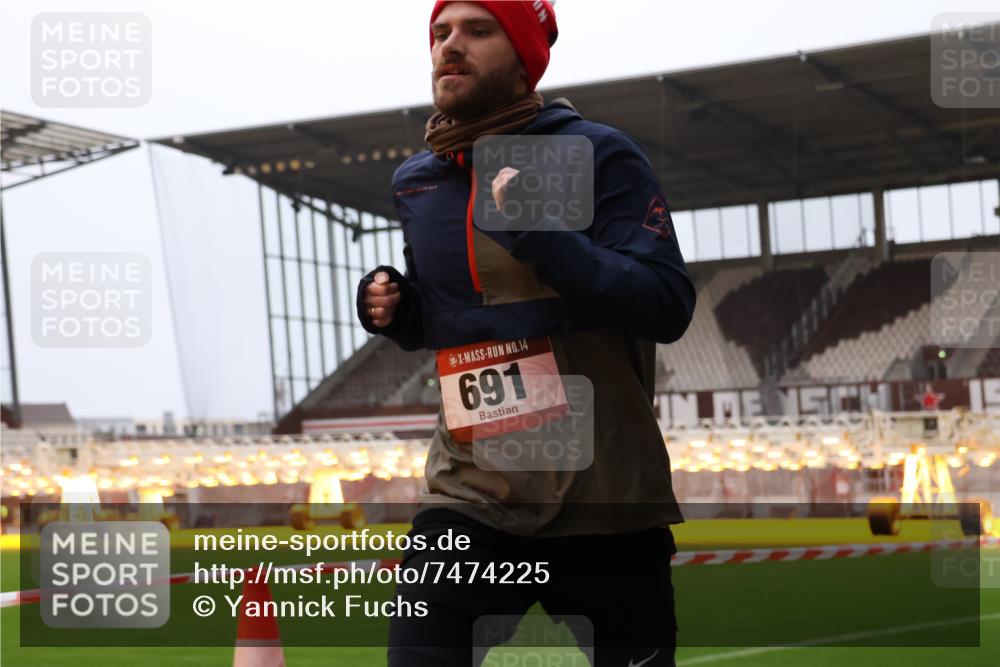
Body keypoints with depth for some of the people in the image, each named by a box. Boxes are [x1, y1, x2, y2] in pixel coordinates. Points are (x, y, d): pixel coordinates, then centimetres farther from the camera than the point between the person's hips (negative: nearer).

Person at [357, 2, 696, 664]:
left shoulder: (600, 155, -6)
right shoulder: (417, 181, 10)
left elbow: (670, 307, -15)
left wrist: (539, 233, -25)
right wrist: (394, 308, 0)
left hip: (603, 503, -3)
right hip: (469, 498, 4)